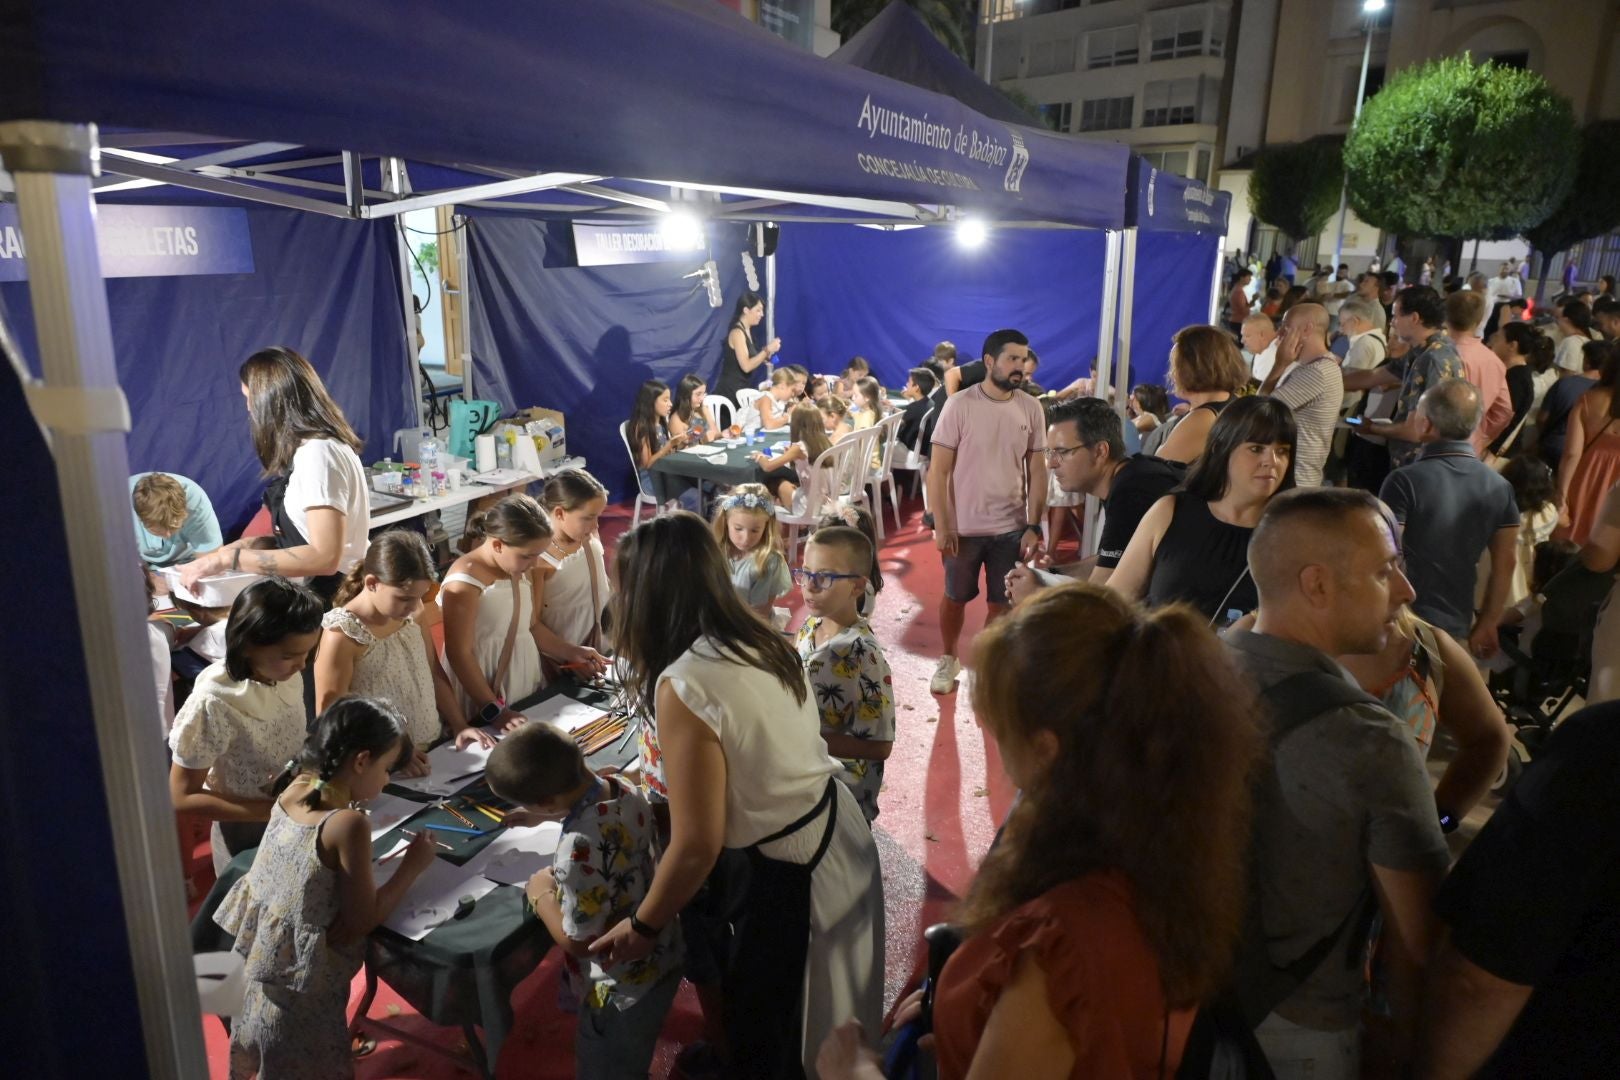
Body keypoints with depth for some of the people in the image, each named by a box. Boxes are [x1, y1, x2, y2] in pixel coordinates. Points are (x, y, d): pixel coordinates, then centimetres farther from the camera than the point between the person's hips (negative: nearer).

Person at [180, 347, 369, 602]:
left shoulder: (317, 453, -19)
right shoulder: (308, 448, 11)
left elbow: (325, 557, -26)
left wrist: (229, 559, -22)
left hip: (337, 596, -9)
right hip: (322, 589, 9)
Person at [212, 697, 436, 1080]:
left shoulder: (293, 788, -7)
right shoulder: (349, 823, -28)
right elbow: (362, 921, -19)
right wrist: (413, 866, -10)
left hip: (255, 965, 7)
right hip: (296, 988, -7)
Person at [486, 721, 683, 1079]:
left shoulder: (578, 851, -37)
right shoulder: (624, 788, -13)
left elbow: (577, 941, -25)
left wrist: (540, 895, -10)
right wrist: (548, 815, 16)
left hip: (622, 990, -7)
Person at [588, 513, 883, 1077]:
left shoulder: (684, 685, -26)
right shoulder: (761, 642, -2)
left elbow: (697, 844, -23)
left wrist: (642, 926, -7)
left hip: (793, 870, -8)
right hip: (839, 830, 8)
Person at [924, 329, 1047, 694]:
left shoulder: (1031, 408, -2)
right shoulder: (959, 405, -11)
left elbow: (1037, 471, 3)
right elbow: (938, 470, -9)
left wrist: (1034, 526, -2)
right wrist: (941, 526, -12)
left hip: (1012, 527, 2)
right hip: (964, 526, -2)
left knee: (1003, 602, 12)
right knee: (956, 596, 14)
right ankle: (949, 660, 36)